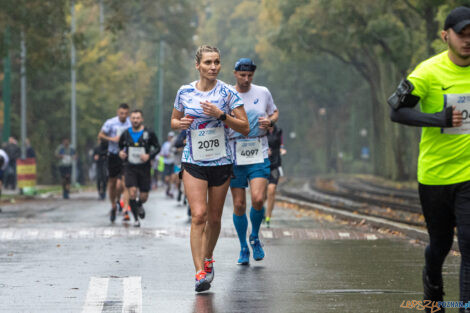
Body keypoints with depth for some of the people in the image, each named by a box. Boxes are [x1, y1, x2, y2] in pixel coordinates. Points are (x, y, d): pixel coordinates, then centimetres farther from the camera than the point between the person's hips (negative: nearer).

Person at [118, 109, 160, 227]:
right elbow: (121, 146, 17)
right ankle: (136, 219, 0)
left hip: (144, 168, 0)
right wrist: (121, 152, -6)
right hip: (130, 168, 0)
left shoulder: (149, 134, -5)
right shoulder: (125, 134, 2)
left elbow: (157, 147, 3)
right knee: (132, 193, -16)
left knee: (144, 197, 5)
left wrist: (149, 156, -14)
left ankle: (139, 205, 43)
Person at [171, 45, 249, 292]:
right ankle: (200, 272, -18)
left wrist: (221, 115, -19)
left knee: (214, 218, 9)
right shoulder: (184, 92, 1)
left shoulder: (227, 93, -4)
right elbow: (173, 121, 15)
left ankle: (207, 259, 35)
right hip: (193, 162, 0)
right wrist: (181, 124, -8)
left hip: (221, 162, 1)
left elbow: (245, 128, -6)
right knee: (199, 215, -14)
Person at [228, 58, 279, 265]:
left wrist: (270, 121, -3)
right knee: (239, 205, 1)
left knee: (258, 200, -16)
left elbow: (275, 112, 20)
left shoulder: (263, 93, 4)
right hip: (235, 157, 0)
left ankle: (255, 238, 11)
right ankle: (243, 248, 18)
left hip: (259, 156, 0)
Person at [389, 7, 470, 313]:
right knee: (440, 244, 15)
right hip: (434, 173, -1)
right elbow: (396, 111, -15)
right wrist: (440, 119, -24)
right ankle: (433, 287, 45)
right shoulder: (429, 72, -12)